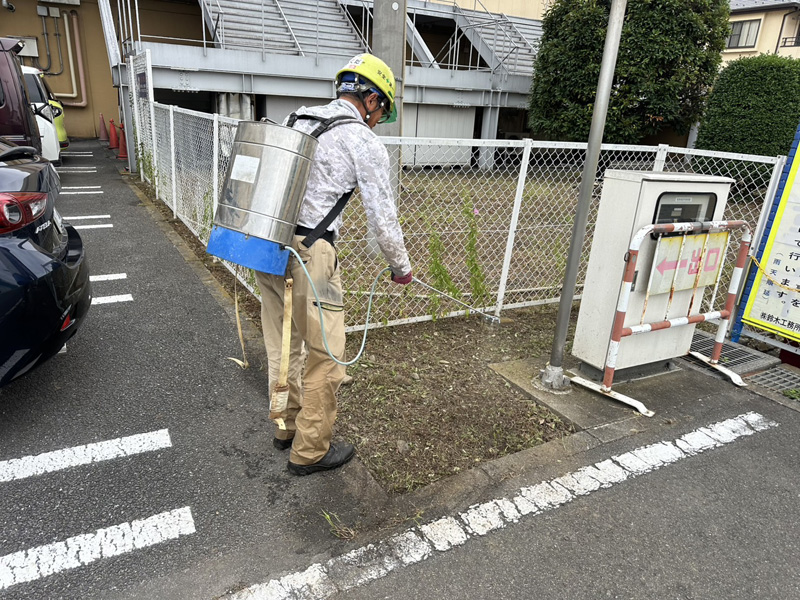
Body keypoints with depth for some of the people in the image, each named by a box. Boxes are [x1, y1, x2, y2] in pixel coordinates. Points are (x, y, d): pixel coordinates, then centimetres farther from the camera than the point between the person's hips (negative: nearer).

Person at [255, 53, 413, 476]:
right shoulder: (365, 143, -4)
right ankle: (310, 451, 19)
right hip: (308, 253, -8)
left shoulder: (294, 122, 17)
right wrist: (401, 267, 11)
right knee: (325, 354, 6)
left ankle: (287, 428, 37)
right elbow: (382, 218, -4)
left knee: (284, 346, 20)